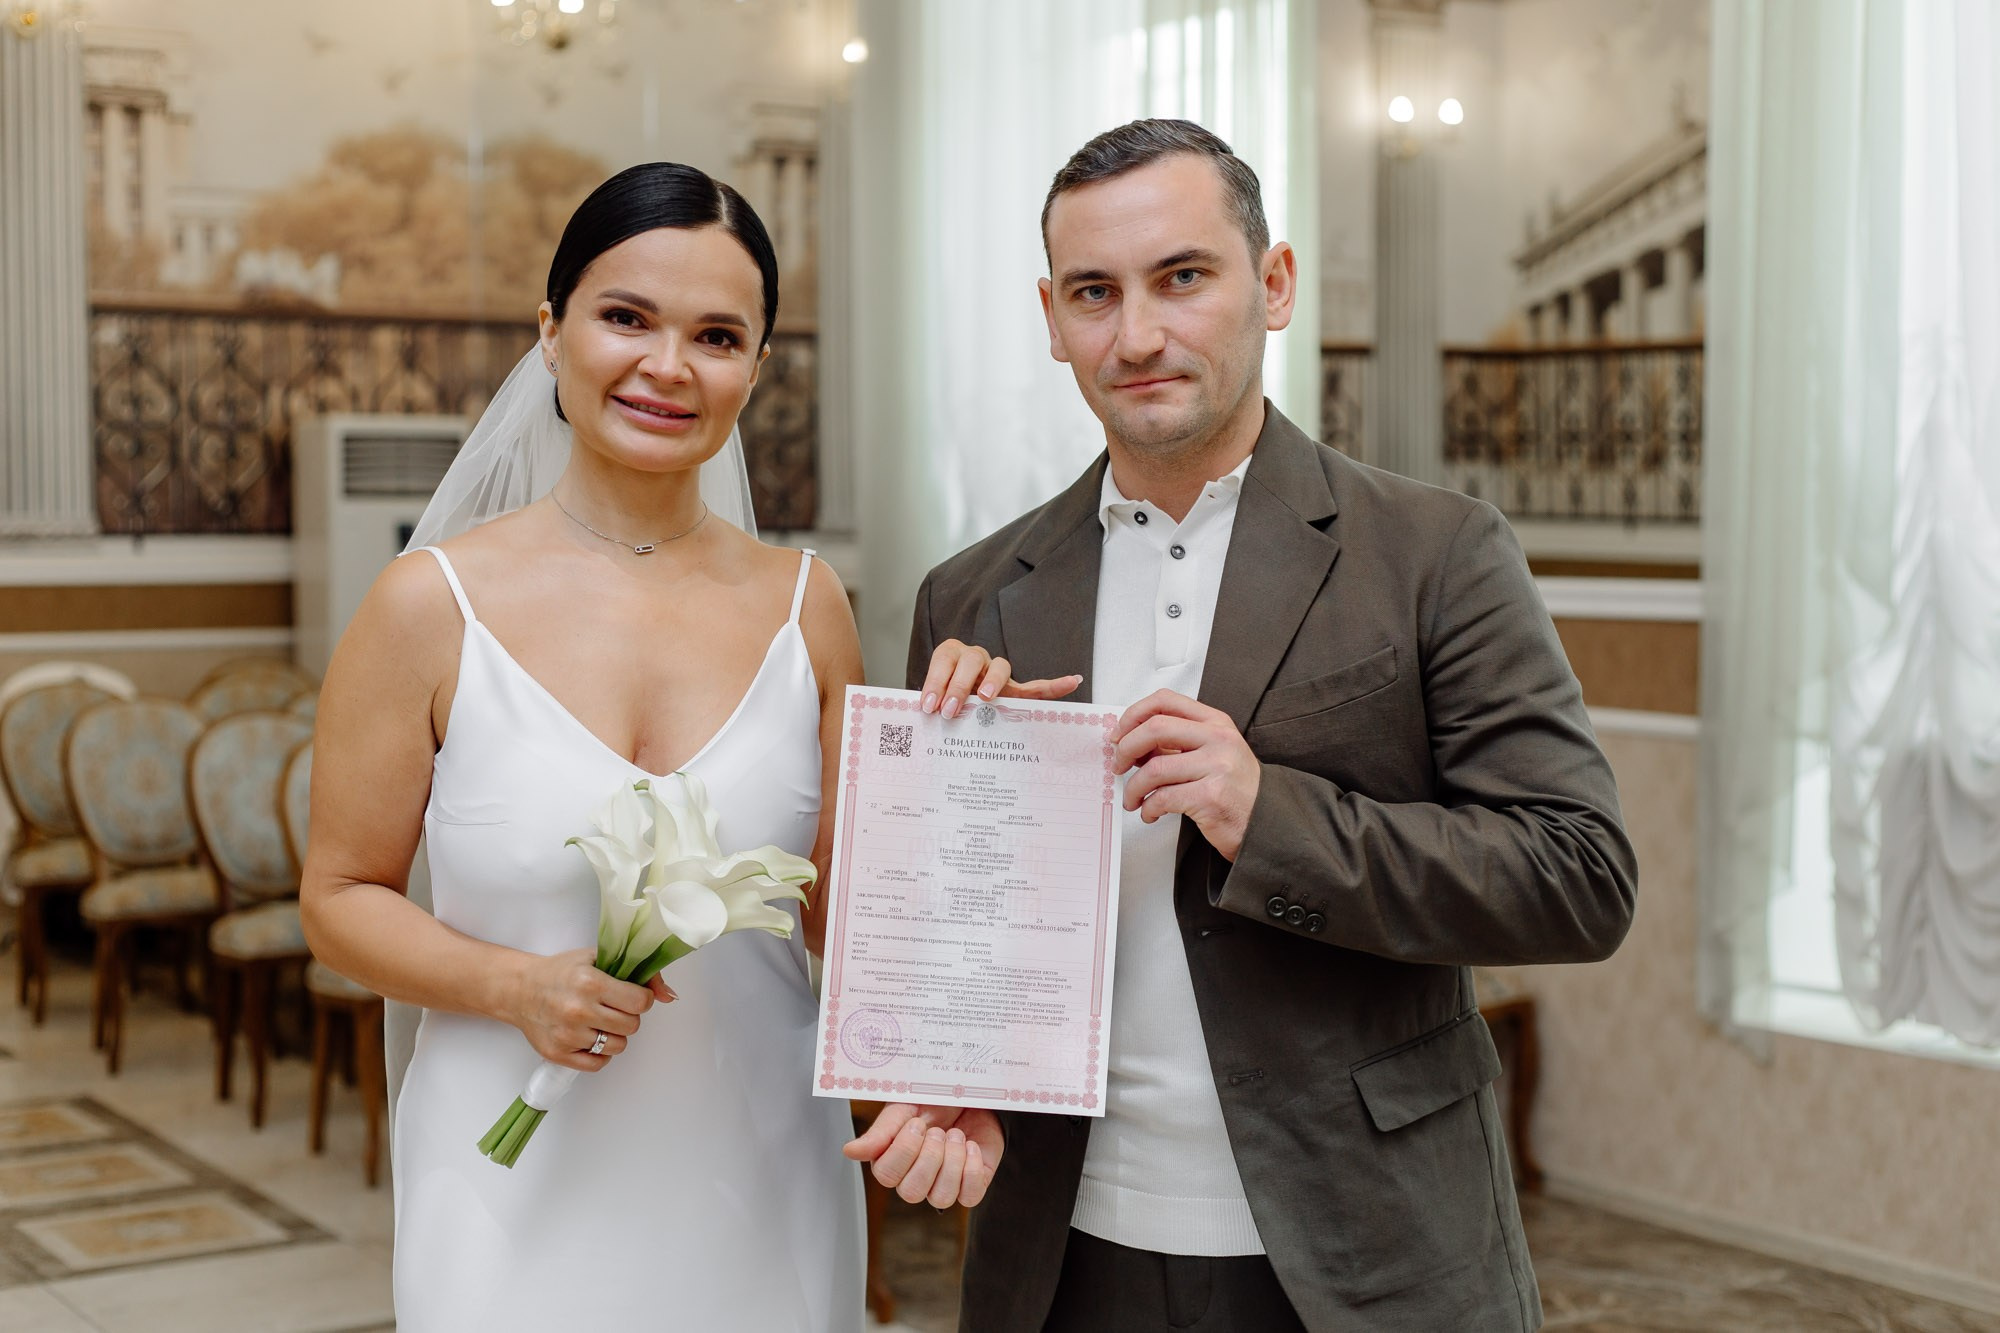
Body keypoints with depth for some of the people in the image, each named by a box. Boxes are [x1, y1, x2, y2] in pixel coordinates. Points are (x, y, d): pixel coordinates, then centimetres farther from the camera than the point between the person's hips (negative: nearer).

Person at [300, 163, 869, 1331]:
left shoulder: (805, 604, -1)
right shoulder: (436, 605, -7)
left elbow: (847, 908, 6)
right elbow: (343, 897, -1)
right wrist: (517, 987, -17)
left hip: (761, 1186, 2)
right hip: (527, 1191, -2)